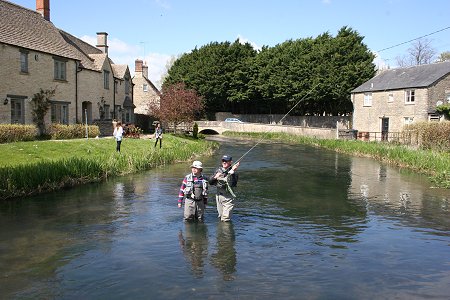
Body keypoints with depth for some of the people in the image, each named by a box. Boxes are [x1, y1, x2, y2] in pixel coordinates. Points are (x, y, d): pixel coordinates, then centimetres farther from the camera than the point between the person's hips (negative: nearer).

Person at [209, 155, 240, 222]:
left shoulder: (233, 173, -8)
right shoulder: (218, 170, 6)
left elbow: (232, 184, -24)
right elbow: (210, 182, 6)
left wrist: (232, 171, -28)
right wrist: (215, 177, -14)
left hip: (228, 198, -5)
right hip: (219, 196, 5)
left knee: (225, 220, -8)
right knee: (220, 217, 17)